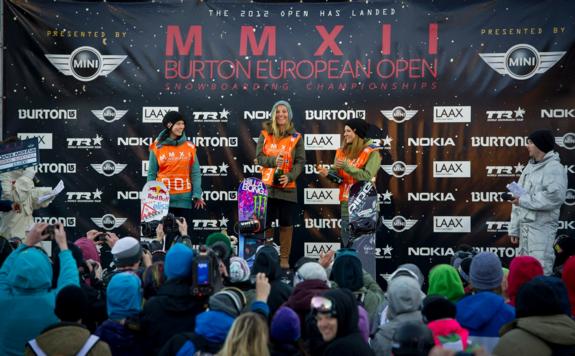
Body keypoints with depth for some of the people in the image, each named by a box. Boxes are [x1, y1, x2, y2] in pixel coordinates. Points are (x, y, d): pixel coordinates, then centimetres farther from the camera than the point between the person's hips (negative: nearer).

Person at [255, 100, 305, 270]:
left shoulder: (296, 137, 4)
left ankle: (284, 258, 11)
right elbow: (259, 157, 1)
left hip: (287, 186, 0)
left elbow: (300, 161, -1)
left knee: (286, 224, 2)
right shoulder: (265, 135, 7)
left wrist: (290, 176, -17)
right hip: (267, 186, 1)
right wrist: (273, 161, -19)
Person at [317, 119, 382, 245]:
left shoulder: (371, 152, -8)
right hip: (347, 204, 6)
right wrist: (327, 173, -13)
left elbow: (367, 177, -17)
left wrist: (347, 166, -20)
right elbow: (338, 176, 7)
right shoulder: (342, 151, 10)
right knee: (347, 245, 12)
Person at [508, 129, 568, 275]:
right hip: (524, 226, 9)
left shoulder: (554, 167, -8)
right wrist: (514, 228, 13)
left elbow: (556, 196, -24)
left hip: (542, 228, -8)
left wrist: (525, 200, -15)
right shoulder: (529, 168, 17)